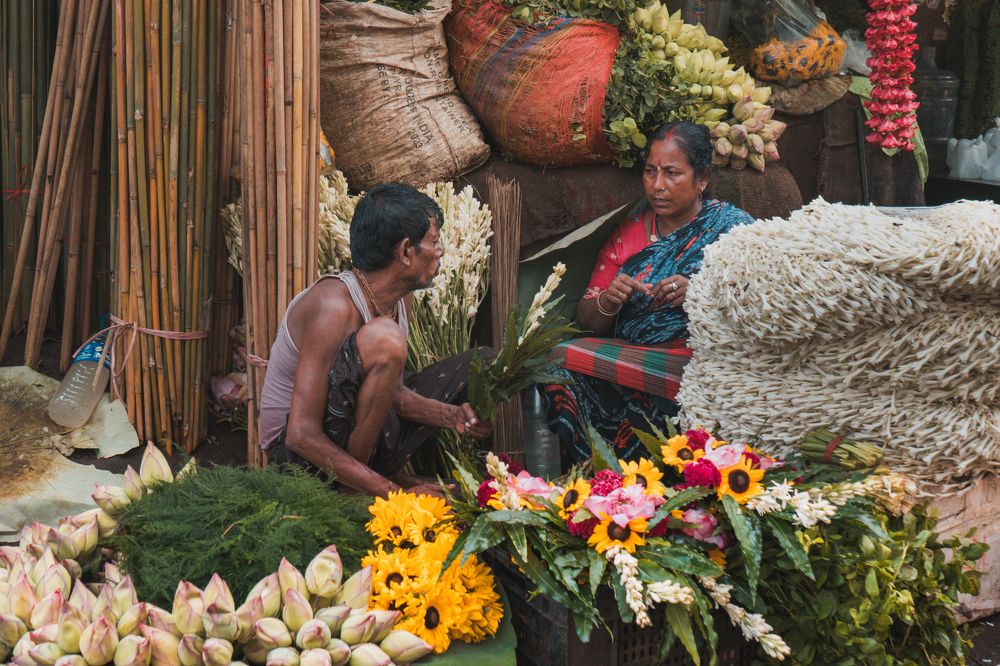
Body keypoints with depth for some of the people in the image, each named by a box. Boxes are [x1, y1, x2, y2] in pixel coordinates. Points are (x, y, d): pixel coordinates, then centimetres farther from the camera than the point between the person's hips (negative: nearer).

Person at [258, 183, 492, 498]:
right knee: (383, 337, -34)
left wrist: (451, 415, -13)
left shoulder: (401, 296, 2)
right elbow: (302, 435, -30)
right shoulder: (335, 304, -26)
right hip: (301, 450, -9)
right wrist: (394, 494, -31)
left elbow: (394, 393, 7)